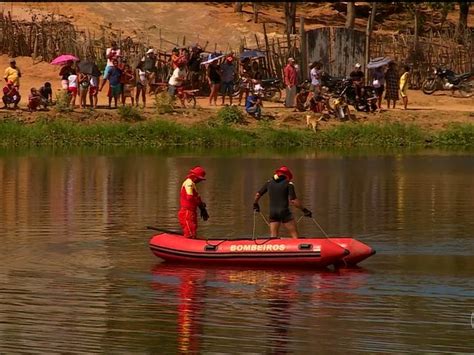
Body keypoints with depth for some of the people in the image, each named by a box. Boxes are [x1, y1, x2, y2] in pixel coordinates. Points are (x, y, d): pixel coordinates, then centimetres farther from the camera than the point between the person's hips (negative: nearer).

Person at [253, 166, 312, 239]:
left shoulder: (269, 183, 9)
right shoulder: (289, 184, -4)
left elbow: (258, 194, 15)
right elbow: (293, 201, -13)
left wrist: (255, 204, 34)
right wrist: (304, 210, -6)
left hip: (273, 213, 4)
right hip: (284, 211, -4)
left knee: (273, 236, 7)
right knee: (295, 235, 0)